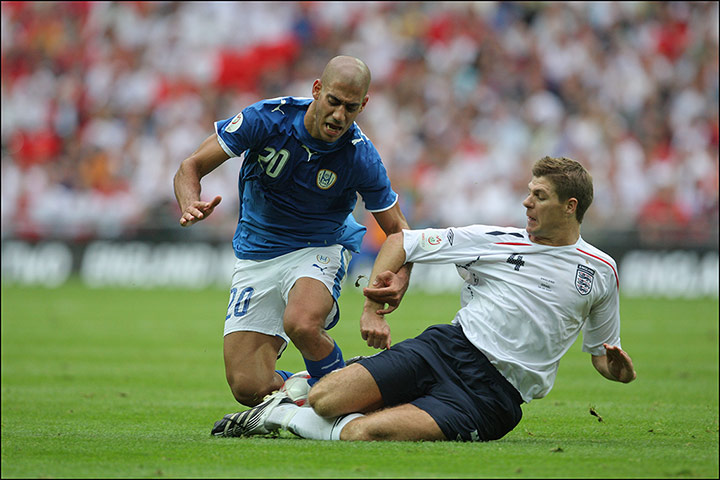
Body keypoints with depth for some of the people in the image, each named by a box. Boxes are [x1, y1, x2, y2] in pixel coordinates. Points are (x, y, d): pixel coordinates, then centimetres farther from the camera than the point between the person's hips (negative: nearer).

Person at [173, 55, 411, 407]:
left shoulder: (361, 157, -19)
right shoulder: (266, 119, -19)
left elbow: (396, 229, -8)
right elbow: (190, 167, -12)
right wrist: (191, 206, -35)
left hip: (319, 249, -2)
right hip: (256, 255, 2)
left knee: (302, 324, -37)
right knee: (248, 388, -13)